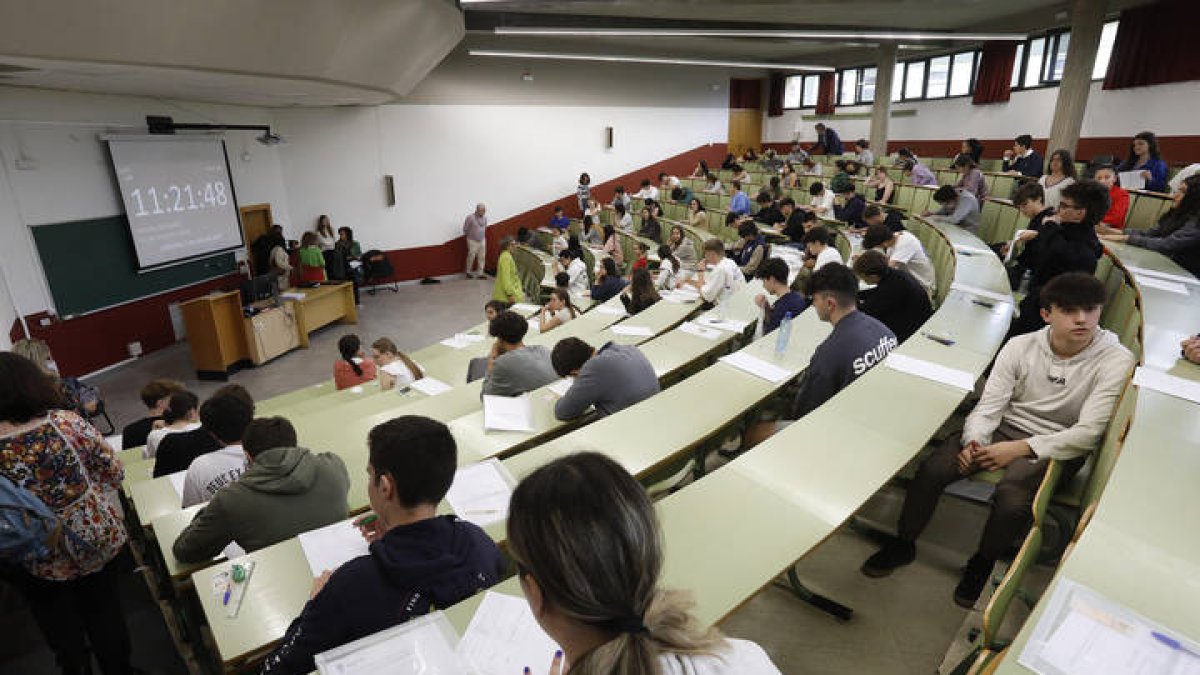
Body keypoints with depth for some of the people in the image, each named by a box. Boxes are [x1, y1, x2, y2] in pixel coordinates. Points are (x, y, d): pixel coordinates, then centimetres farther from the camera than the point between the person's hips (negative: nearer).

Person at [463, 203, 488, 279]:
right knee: (471, 257, 1)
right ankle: (468, 272, 19)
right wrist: (469, 236, 6)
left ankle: (480, 273, 11)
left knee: (482, 257, 3)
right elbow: (465, 228, -6)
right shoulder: (470, 217, -17)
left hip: (482, 240, 5)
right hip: (472, 241, -5)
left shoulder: (484, 217, -1)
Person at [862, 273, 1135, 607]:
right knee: (932, 469, -21)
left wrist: (1019, 449, -23)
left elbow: (1088, 433, -14)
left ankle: (982, 563, 1)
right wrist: (973, 441, -25)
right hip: (1005, 428, 3)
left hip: (1056, 447, -2)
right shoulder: (1021, 346, -3)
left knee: (1012, 498, -33)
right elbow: (990, 404, -4)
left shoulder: (1116, 361, -10)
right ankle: (903, 544, 3)